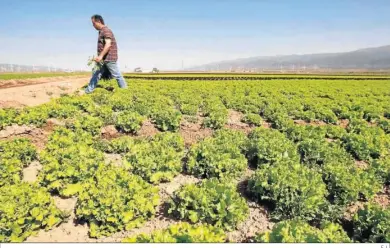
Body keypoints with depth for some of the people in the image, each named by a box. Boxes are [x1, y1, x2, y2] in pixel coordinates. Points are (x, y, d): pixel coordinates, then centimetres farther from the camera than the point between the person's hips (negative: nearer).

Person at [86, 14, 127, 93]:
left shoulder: (106, 30, -13)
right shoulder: (101, 31, 17)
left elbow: (108, 44, -25)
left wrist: (100, 56, -30)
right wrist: (100, 57, 22)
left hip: (109, 58, -10)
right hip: (104, 59, 10)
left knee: (117, 75, -1)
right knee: (96, 74, 9)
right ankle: (88, 91, 13)